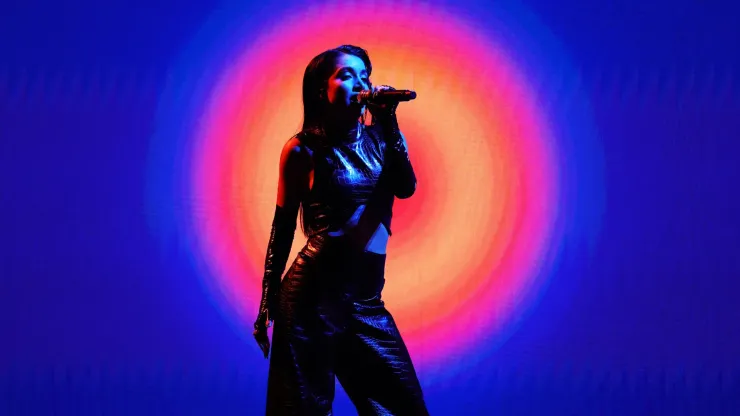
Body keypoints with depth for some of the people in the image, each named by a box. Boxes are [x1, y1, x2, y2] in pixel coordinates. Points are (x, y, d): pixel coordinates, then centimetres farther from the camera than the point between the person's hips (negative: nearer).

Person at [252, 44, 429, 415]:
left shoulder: (377, 139, 9)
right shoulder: (303, 149, -2)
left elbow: (406, 188, -7)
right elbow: (283, 228, 3)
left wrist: (389, 124, -12)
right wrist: (267, 305, 3)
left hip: (366, 299, 5)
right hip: (314, 293, -4)